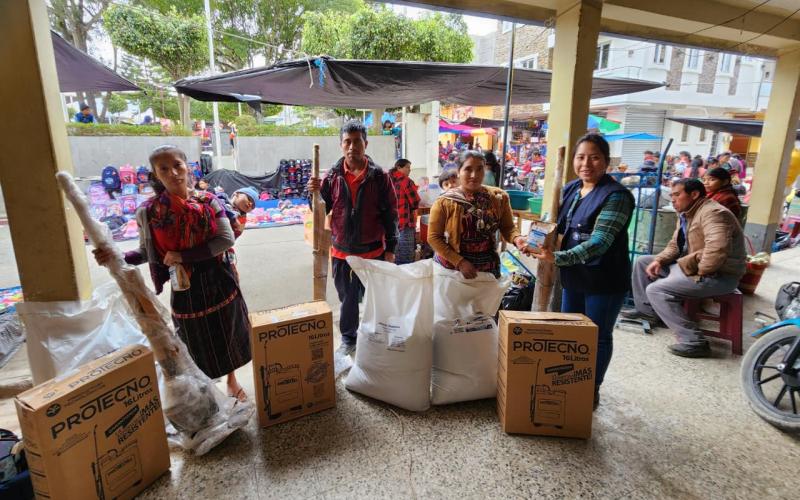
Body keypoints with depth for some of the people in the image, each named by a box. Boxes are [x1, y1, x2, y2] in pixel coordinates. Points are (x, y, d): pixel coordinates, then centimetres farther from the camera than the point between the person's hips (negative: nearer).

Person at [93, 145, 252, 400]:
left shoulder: (209, 201, -8)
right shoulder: (149, 212, -6)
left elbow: (226, 239, -14)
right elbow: (147, 252, 5)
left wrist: (182, 256, -18)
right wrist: (117, 257, -14)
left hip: (219, 281, 1)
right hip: (185, 286, 0)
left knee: (227, 334, 15)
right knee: (197, 343, 13)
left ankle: (232, 380, 40)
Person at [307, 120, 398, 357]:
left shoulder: (379, 176, -8)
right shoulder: (333, 175, -2)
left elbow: (390, 215, -5)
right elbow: (322, 209, 3)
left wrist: (390, 248, -5)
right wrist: (315, 193, -17)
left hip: (373, 250, -2)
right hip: (342, 251, 2)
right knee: (347, 298, 17)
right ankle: (348, 338, 36)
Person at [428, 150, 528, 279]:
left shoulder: (499, 197, -4)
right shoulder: (444, 202, -11)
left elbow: (508, 227, 3)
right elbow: (434, 237, -10)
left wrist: (516, 238, -20)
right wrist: (459, 262, -17)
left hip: (488, 267, 3)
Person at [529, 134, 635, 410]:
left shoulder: (616, 196, -18)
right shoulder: (570, 189, 5)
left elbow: (599, 242, -26)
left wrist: (557, 258, -35)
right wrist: (537, 243, -3)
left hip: (604, 279, -7)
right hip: (573, 276, 7)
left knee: (598, 337, 11)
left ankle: (592, 391, 31)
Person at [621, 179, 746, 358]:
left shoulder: (712, 213, -21)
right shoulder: (686, 214, 11)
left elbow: (716, 251, -35)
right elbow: (675, 245, 16)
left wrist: (695, 274, -24)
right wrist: (659, 261, -2)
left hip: (718, 275, -10)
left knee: (656, 290, -25)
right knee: (643, 261, 13)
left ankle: (694, 342, -21)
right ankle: (646, 309, 21)